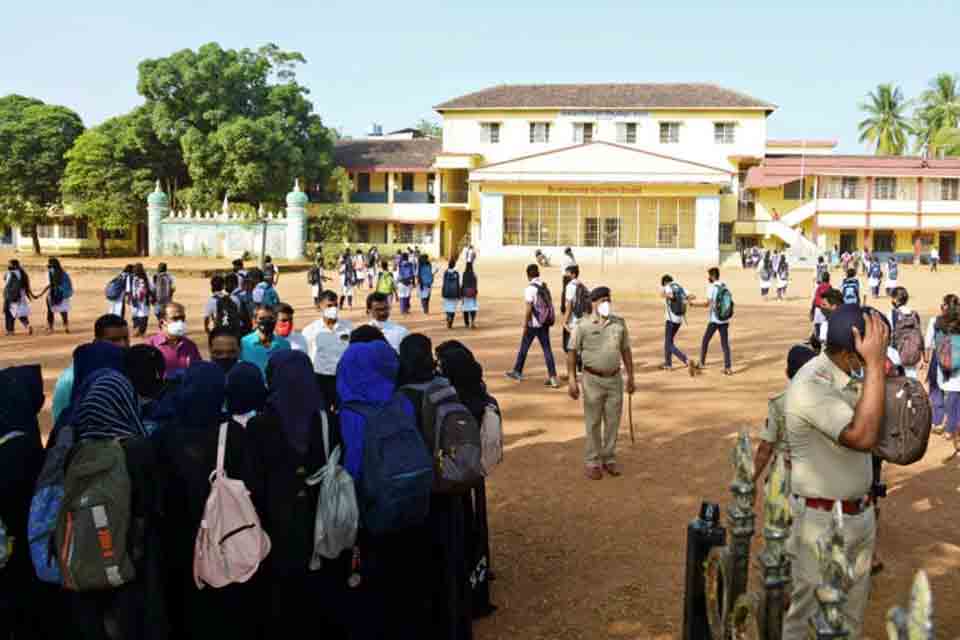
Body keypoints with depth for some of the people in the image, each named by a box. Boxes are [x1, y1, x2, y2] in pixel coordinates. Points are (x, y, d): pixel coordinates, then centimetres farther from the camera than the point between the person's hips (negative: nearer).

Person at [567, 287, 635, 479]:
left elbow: (626, 350, 9)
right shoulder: (583, 326, -8)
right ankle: (593, 462, 16)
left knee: (613, 421, 10)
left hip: (615, 379, 3)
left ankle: (609, 459, 25)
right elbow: (572, 352, -4)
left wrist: (630, 376, 9)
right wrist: (572, 380, -9)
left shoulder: (619, 323, 1)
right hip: (593, 379, -3)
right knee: (593, 423, 5)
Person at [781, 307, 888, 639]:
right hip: (821, 522, -8)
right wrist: (875, 364, -34)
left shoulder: (853, 375, 0)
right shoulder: (811, 386, -26)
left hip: (860, 514, 8)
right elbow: (863, 437, -36)